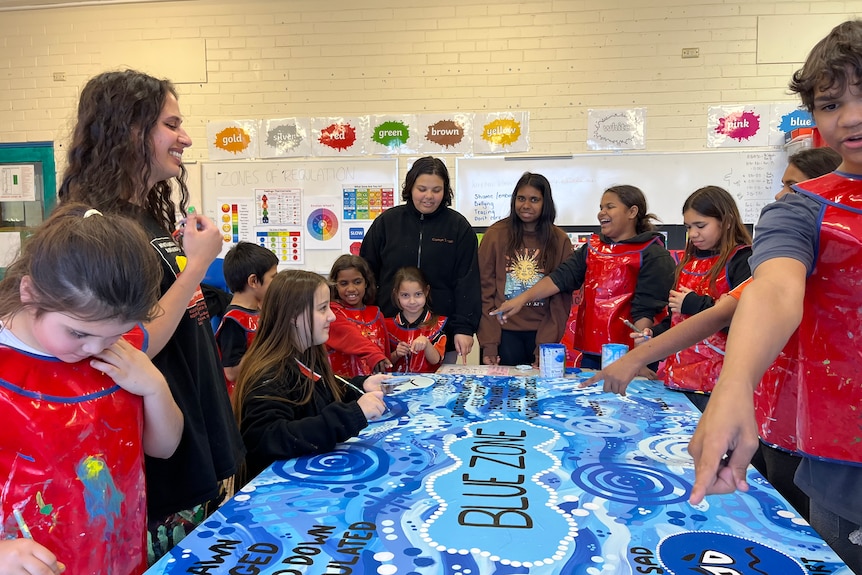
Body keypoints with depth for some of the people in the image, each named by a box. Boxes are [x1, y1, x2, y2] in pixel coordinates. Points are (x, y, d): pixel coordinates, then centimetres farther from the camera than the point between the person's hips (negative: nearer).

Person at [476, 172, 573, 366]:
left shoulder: (560, 240, 3)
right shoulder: (495, 235, 0)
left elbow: (562, 298, 1)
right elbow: (485, 291, -1)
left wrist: (546, 346, -9)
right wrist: (488, 343, -9)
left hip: (544, 331, 1)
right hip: (504, 331, -1)